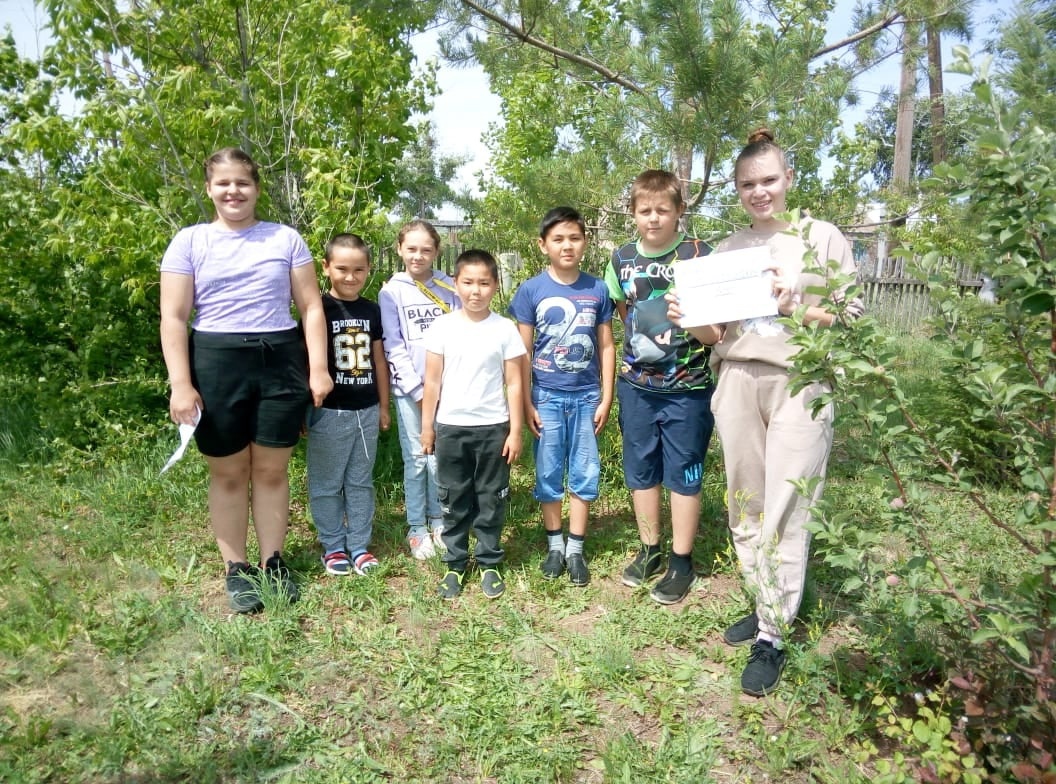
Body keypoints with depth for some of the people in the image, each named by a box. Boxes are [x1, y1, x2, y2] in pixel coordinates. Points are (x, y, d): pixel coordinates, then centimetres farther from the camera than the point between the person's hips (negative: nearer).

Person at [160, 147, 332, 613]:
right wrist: (180, 385, -9)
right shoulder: (190, 241, 4)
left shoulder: (285, 238, 7)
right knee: (229, 473, 8)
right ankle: (236, 569, 22)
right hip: (216, 364, 0)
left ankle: (273, 563, 23)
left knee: (272, 470, 9)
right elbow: (174, 318, 0)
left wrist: (318, 368, -3)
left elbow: (311, 307, 6)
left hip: (281, 362, 1)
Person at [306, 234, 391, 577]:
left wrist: (384, 405, 14)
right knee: (327, 484, 7)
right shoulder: (318, 309, -8)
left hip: (366, 410, 5)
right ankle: (333, 547, 21)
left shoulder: (372, 310, 6)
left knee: (361, 482, 13)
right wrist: (305, 407, -8)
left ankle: (360, 545, 24)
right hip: (330, 412, -4)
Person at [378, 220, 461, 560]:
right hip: (409, 388, -1)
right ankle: (416, 529, 15)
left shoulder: (449, 288, 6)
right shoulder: (392, 292, 2)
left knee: (440, 457, 5)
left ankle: (439, 522, 21)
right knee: (416, 459, 3)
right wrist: (418, 390, -7)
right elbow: (394, 347, -2)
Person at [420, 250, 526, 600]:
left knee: (491, 500, 9)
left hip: (493, 427, -1)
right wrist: (427, 426, 3)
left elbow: (514, 384, -1)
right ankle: (455, 563, 24)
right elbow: (432, 381, 3)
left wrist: (515, 431, -3)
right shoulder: (443, 327, -1)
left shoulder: (505, 329, -3)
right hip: (450, 427, 1)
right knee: (454, 500, 11)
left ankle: (489, 563, 24)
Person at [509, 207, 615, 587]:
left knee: (585, 474, 7)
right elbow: (522, 352, -2)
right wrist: (526, 404, -5)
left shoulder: (597, 290, 0)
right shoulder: (531, 291, -5)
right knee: (549, 474, 8)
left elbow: (606, 346, 4)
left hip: (586, 396, 1)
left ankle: (576, 548, 20)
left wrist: (606, 399, 1)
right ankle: (554, 544, 24)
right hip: (547, 396, -1)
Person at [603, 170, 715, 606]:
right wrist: (641, 342, 3)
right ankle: (649, 549, 31)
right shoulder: (622, 260, 3)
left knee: (683, 475, 6)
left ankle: (681, 562, 20)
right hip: (636, 386, 4)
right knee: (640, 470, 13)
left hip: (687, 388, -4)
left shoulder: (698, 256, -8)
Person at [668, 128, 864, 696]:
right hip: (736, 383, 4)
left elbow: (851, 321, 0)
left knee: (784, 512, -5)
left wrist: (797, 308, -16)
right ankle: (767, 607, 28)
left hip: (799, 384, -4)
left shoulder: (822, 238, 3)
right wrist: (687, 320, -6)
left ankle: (772, 637, 6)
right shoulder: (727, 249, 13)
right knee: (745, 506, 10)